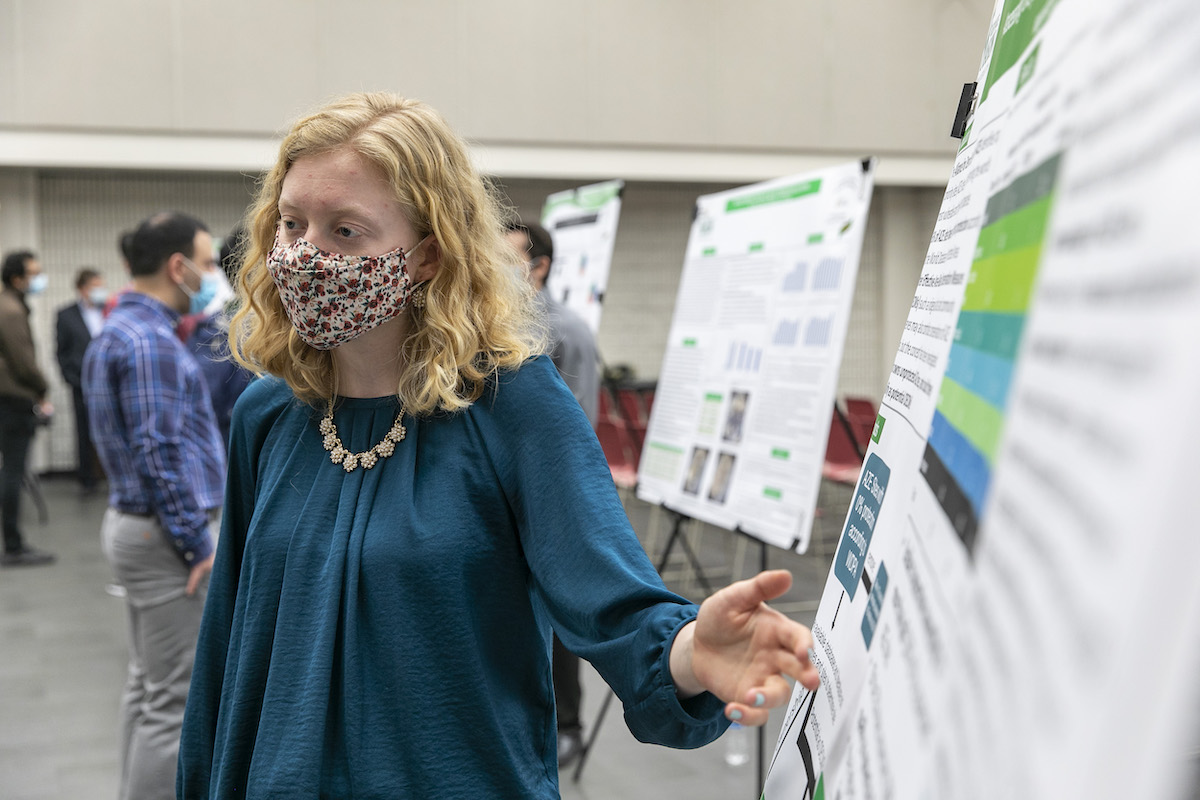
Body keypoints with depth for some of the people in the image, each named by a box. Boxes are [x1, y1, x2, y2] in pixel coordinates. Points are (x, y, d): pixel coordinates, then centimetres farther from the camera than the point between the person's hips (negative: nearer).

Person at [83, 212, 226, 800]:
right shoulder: (151, 342, -18)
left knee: (148, 686, 17)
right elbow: (160, 454, -22)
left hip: (137, 526, 11)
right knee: (176, 699, -5)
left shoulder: (118, 333, 14)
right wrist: (199, 545, -17)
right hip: (168, 536, -11)